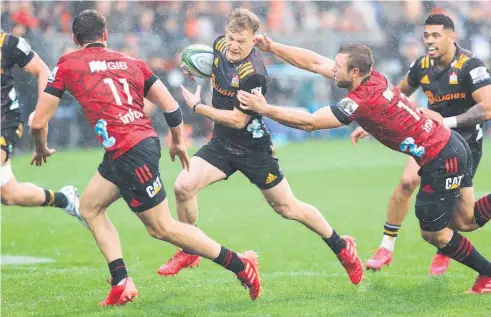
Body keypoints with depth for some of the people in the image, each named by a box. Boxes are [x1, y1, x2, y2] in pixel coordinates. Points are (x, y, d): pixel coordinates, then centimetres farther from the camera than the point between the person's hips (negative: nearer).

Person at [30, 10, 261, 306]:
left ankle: (241, 264, 3)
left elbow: (39, 122, 4)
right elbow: (170, 105, 12)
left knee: (162, 228, 1)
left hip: (129, 153, -7)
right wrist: (178, 142, 29)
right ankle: (121, 284, 10)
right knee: (89, 206, 19)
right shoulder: (131, 62, 16)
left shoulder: (67, 65, 3)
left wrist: (41, 149, 25)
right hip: (144, 141, 7)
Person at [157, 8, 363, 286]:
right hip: (222, 144, 6)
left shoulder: (253, 74, -28)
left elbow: (238, 120, -24)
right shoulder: (220, 46, -5)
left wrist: (197, 107, -16)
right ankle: (189, 253, 6)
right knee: (184, 186, -14)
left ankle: (342, 247, 26)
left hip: (253, 149, -6)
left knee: (288, 208, 5)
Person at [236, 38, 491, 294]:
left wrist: (264, 109, -15)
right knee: (465, 222, 16)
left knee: (433, 233, 7)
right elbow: (314, 62, 7)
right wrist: (272, 48, 4)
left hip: (440, 162, -9)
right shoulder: (372, 77, -1)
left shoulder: (362, 101, -24)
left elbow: (309, 122, -21)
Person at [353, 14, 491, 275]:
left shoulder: (470, 66, -22)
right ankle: (386, 248, -6)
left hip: (465, 143, -4)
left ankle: (444, 252, 27)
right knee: (407, 181, -17)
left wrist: (449, 121, -30)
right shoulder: (422, 66, -5)